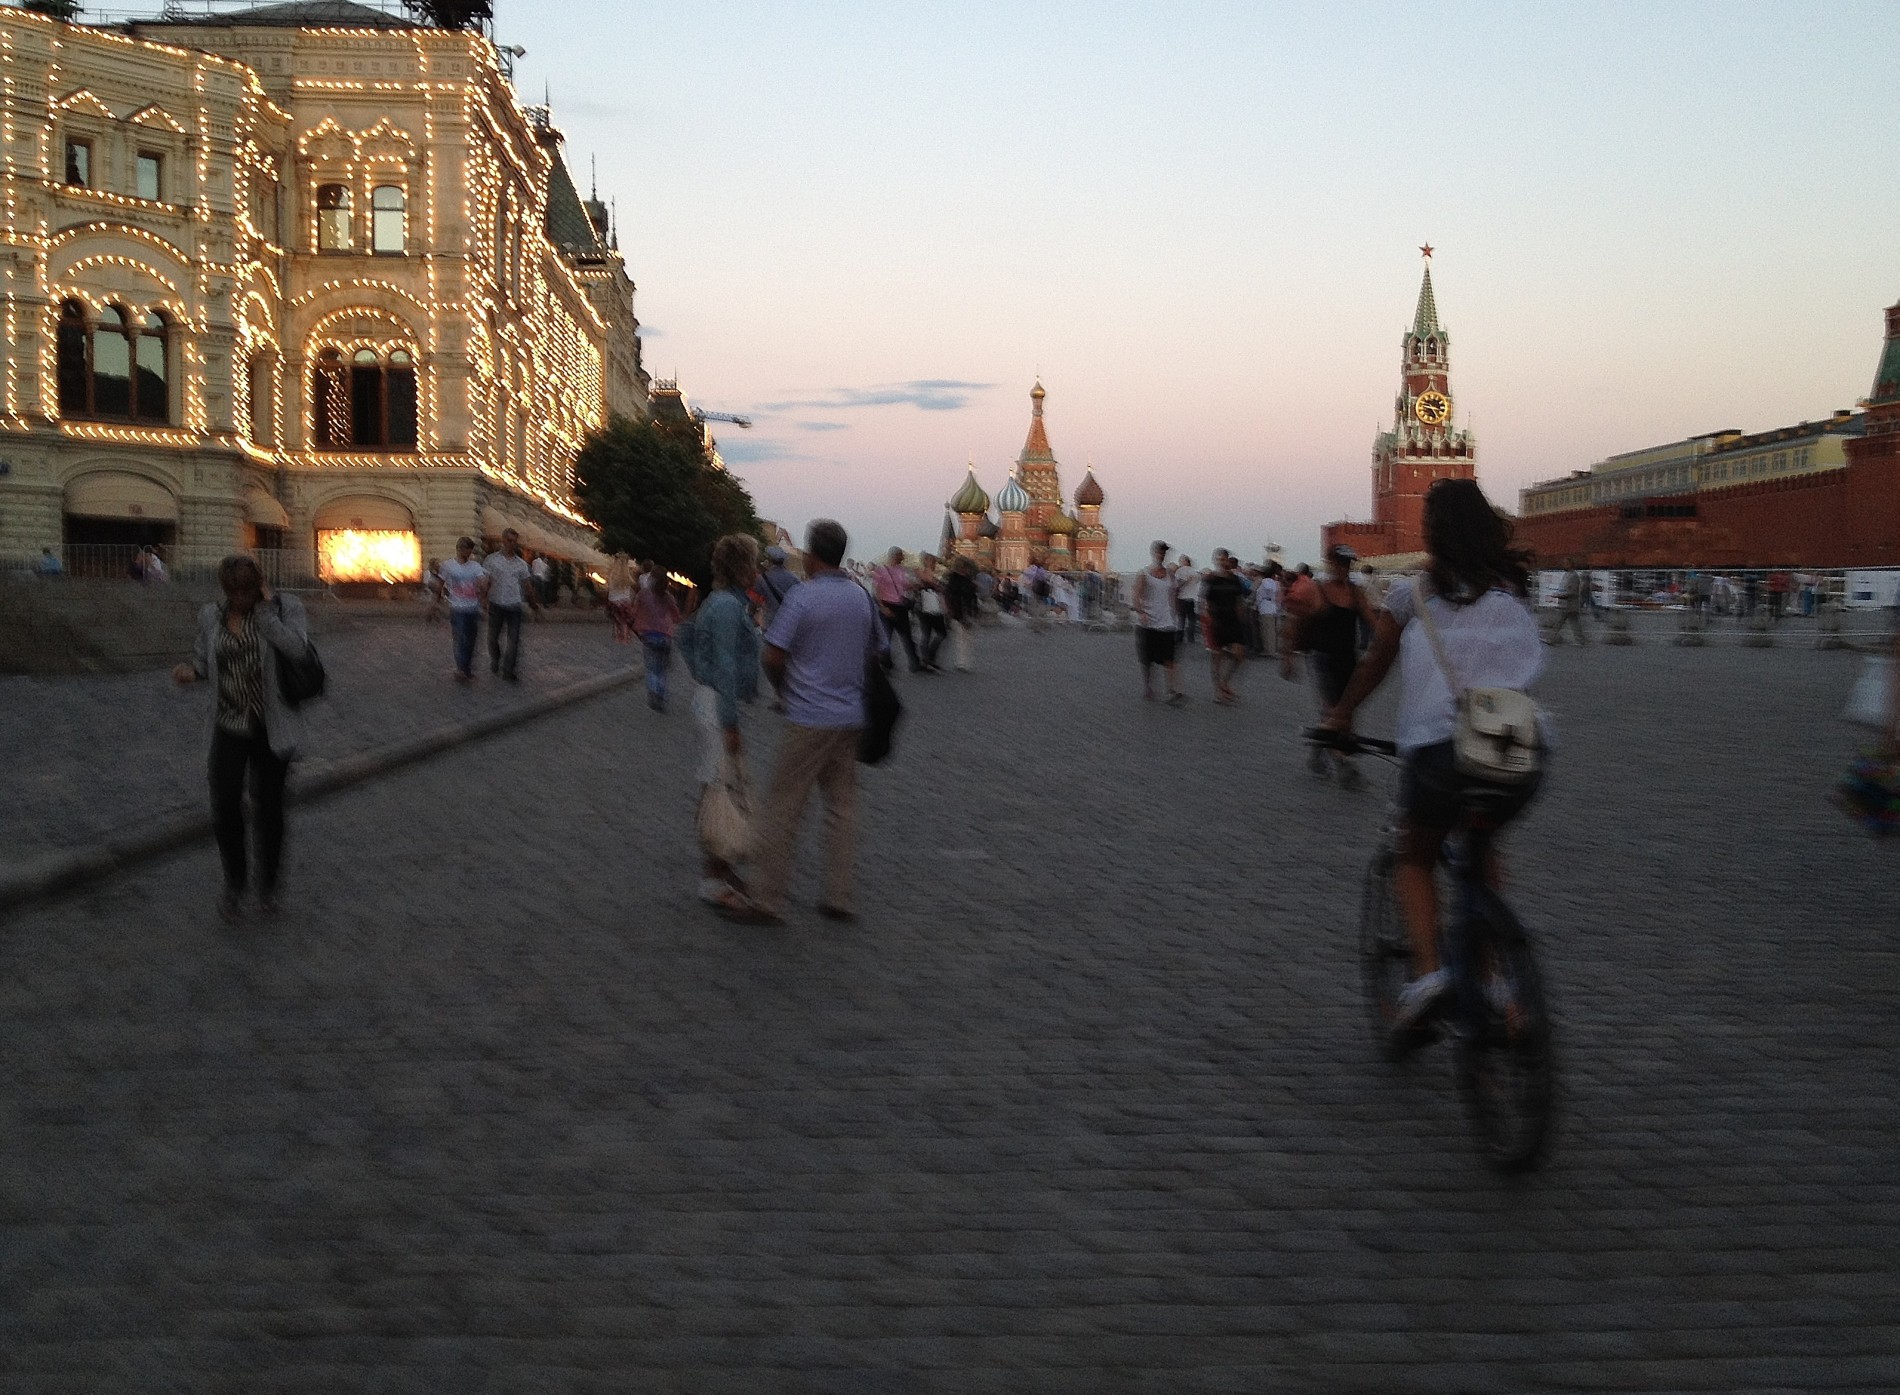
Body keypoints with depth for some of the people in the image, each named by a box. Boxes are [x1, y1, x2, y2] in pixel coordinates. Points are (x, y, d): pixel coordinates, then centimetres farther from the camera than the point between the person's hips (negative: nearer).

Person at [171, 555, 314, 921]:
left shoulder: (285, 607, -7)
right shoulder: (211, 615, 4)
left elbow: (295, 647, -24)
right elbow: (203, 657, 17)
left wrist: (265, 609, -19)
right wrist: (191, 671, -5)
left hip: (272, 728, -2)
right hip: (229, 725, 2)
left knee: (269, 808, 9)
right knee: (224, 808, -9)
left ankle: (268, 884, 29)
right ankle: (235, 881, 16)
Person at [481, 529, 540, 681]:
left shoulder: (521, 564, 8)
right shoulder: (491, 560, 0)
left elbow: (527, 585, 14)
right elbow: (485, 581, -4)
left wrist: (535, 603, 14)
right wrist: (484, 598, -18)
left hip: (514, 605, 1)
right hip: (496, 604, -1)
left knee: (514, 639, -6)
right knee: (494, 636, 11)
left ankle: (508, 671, -2)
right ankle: (495, 661, 34)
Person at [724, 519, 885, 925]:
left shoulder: (803, 597, -12)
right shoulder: (861, 597, 7)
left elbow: (773, 655, -12)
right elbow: (877, 651, 15)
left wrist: (783, 687, 7)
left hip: (809, 719, -6)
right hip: (850, 716, 6)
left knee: (783, 810, 0)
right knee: (842, 806, 11)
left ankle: (767, 902, 3)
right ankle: (839, 899, 13)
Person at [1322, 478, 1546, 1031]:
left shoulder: (1415, 591, 7)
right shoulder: (1512, 590, 17)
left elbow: (1374, 667, 17)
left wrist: (1339, 715, 33)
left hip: (1442, 745, -3)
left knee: (1415, 858, 19)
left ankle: (1427, 968, -3)